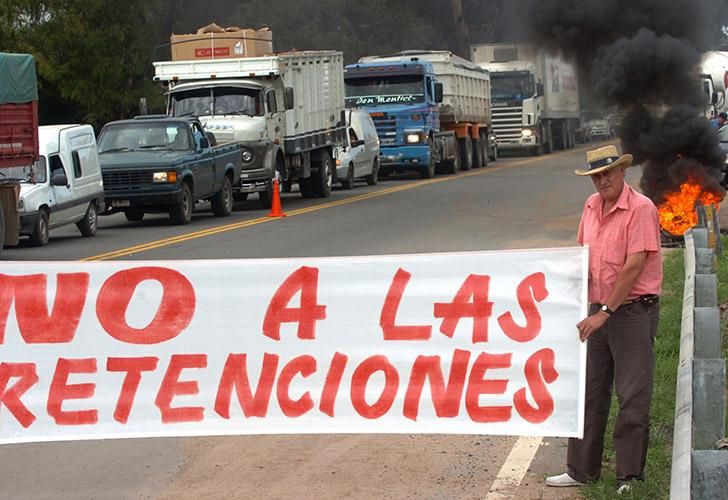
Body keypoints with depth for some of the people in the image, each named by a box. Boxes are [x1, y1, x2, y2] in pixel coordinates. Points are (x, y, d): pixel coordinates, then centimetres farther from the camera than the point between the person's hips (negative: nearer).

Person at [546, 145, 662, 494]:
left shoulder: (640, 209, -15)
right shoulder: (591, 206, 9)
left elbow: (634, 266, -20)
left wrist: (605, 313, -19)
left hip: (634, 311, -7)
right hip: (598, 310, 7)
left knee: (633, 397, -2)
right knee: (589, 392, 11)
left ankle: (629, 477, 6)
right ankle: (581, 470, 20)